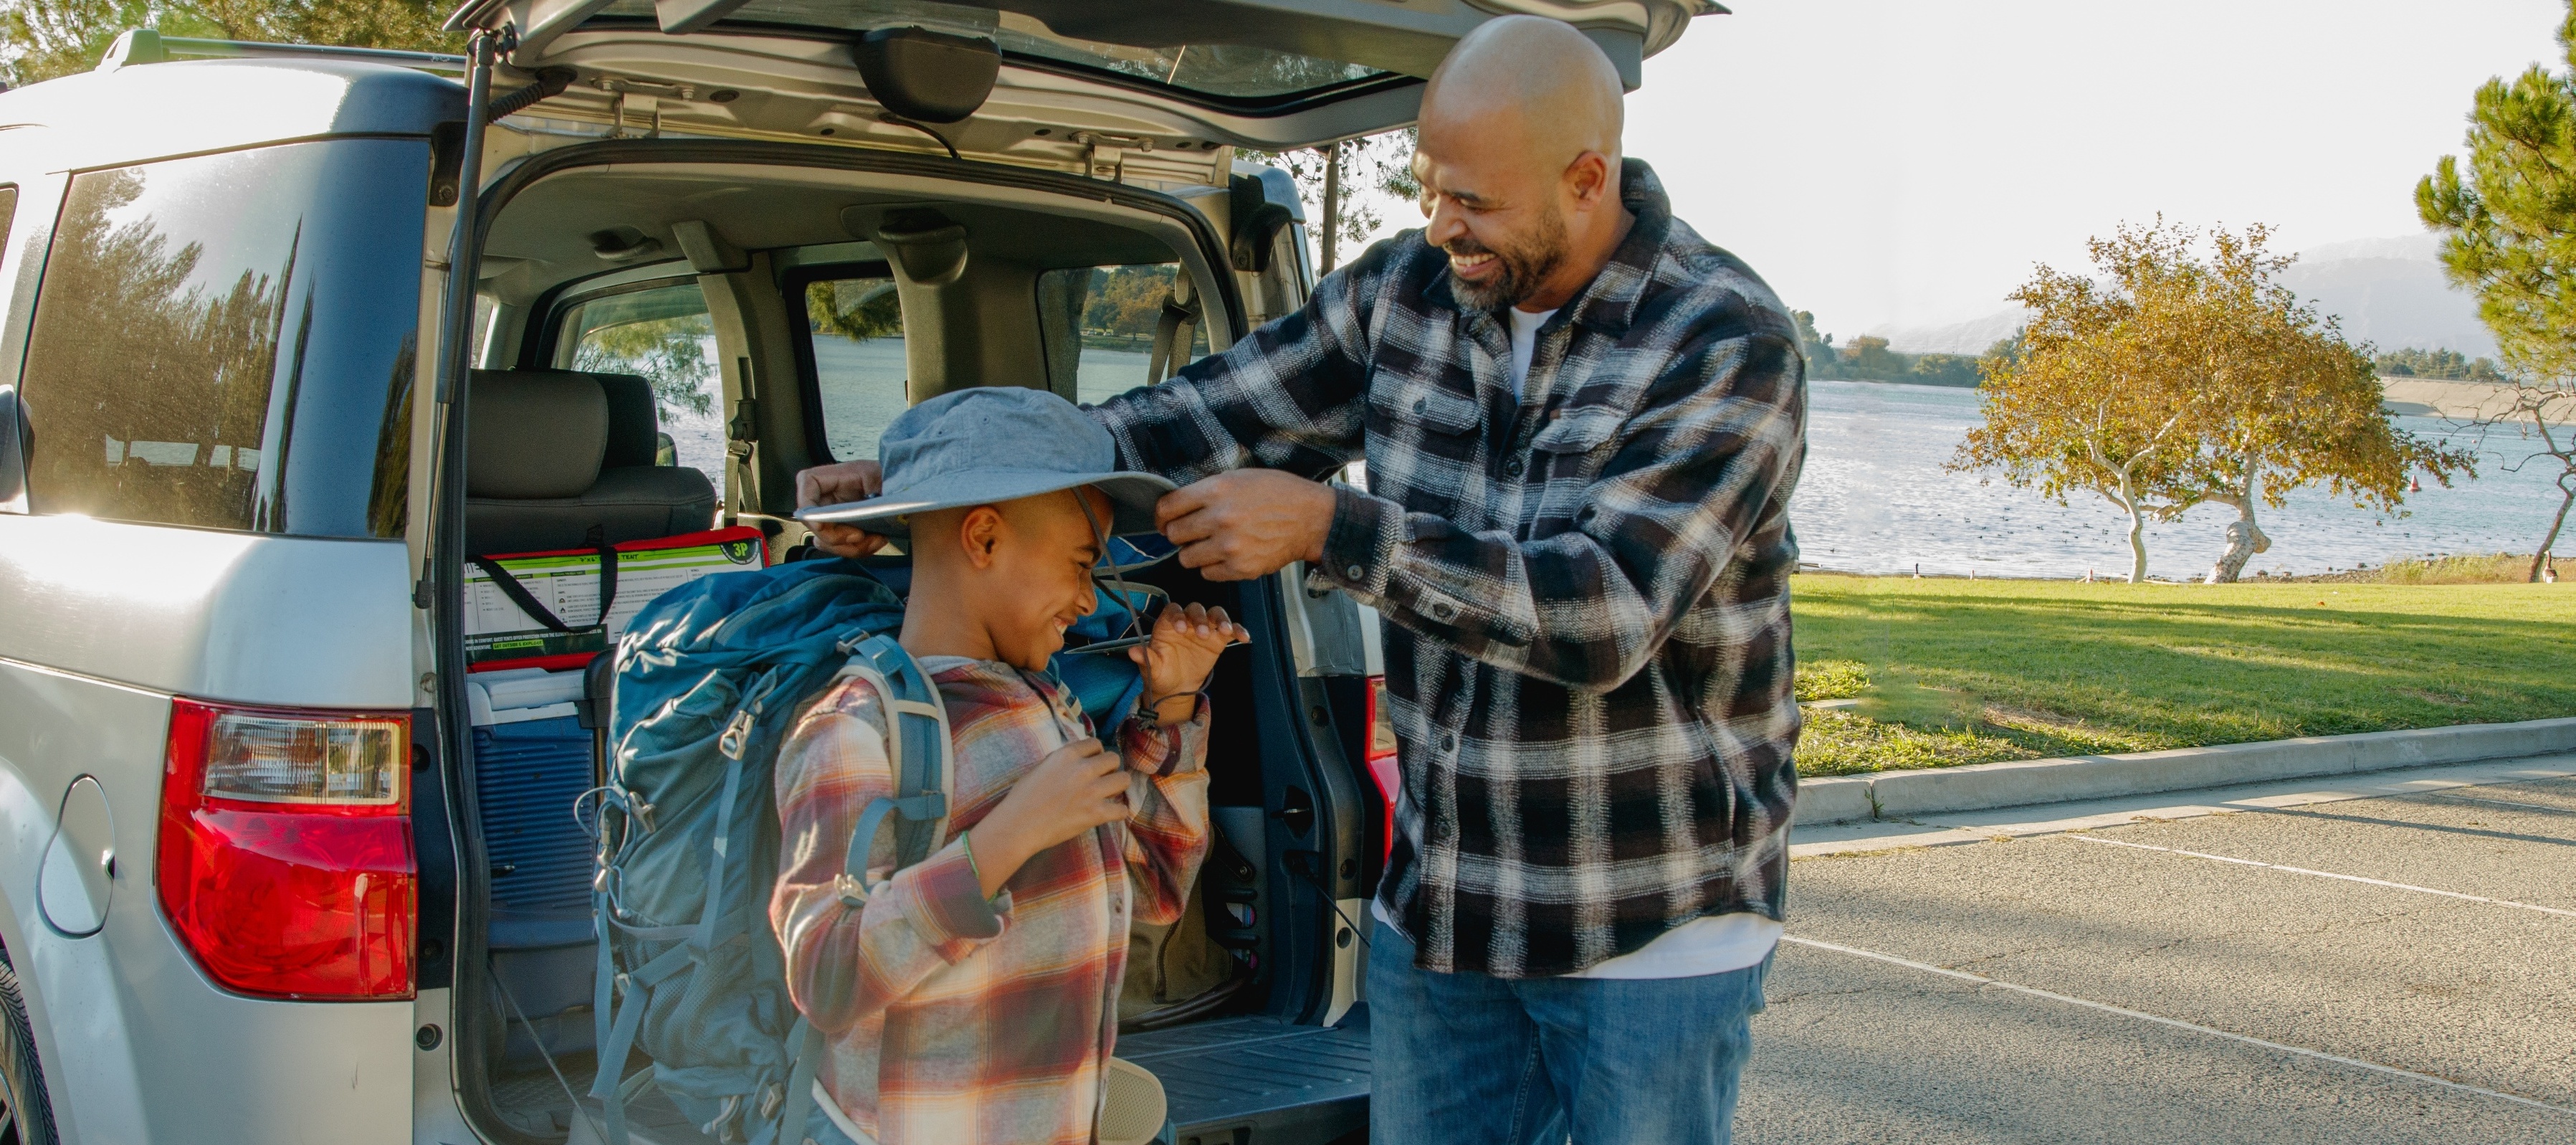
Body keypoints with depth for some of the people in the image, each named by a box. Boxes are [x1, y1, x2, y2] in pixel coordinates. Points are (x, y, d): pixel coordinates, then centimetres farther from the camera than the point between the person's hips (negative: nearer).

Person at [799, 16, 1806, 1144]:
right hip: (1438, 913, 5)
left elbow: (1606, 613, -27)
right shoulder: (1407, 290, 0)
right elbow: (1203, 422, 2)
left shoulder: (1729, 344, -17)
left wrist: (1326, 526, -30)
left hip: (1655, 932, -5)